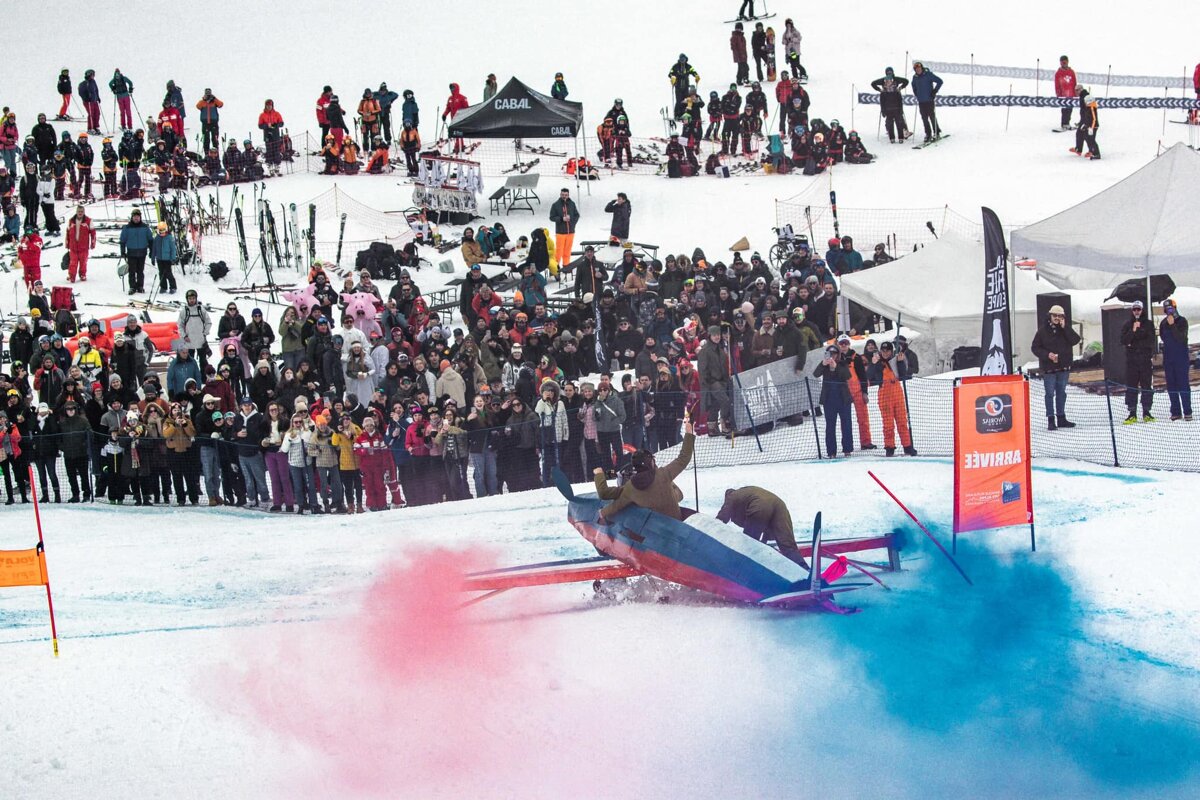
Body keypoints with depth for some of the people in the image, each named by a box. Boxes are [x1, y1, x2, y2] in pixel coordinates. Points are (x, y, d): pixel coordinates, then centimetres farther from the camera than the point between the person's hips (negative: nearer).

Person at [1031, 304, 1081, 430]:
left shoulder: (1066, 330, 4)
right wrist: (1047, 355, -16)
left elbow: (1075, 340, -11)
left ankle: (1061, 418, 20)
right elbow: (1035, 348, -2)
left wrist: (1064, 327, -15)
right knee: (1050, 393, -1)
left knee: (1061, 393, 11)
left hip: (1063, 367, 3)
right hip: (1048, 367, -3)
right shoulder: (1043, 331, -3)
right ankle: (1051, 419, 3)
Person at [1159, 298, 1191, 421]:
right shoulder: (1163, 323, 11)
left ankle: (1187, 412, -6)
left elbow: (1180, 337, -16)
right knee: (1171, 386, 3)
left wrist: (1172, 325, -25)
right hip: (1168, 358, 5)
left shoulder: (1182, 321, -4)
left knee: (1183, 383, -7)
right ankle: (1175, 412, 6)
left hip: (1181, 358, -5)